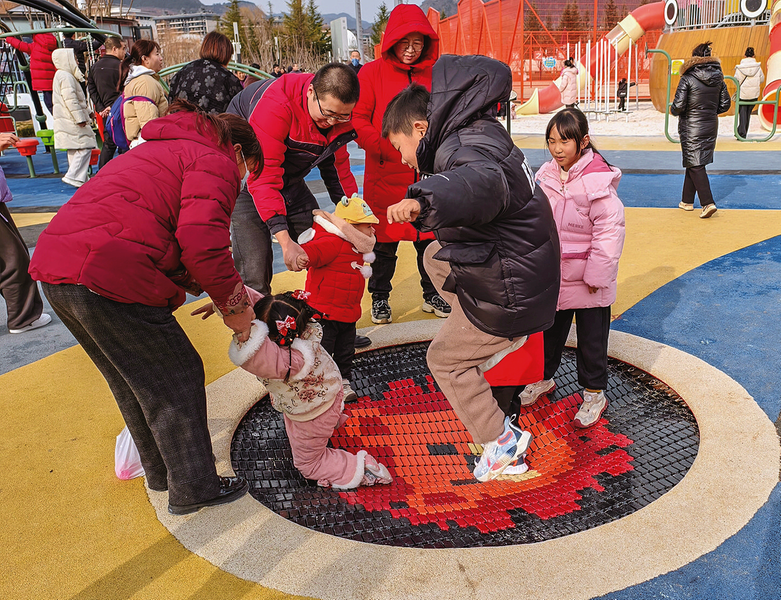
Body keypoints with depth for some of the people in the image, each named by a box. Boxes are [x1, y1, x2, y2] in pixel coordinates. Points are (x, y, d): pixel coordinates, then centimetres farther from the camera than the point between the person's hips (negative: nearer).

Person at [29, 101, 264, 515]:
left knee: (133, 381, 24)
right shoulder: (215, 162, 0)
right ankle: (192, 489, 21)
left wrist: (211, 290, 20)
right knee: (172, 382, 7)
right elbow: (203, 244, -17)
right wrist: (233, 306, -3)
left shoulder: (159, 152, 31)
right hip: (108, 278, -10)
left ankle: (160, 472, 41)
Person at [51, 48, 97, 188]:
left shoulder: (62, 75, 21)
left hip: (70, 121, 11)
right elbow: (70, 100, -20)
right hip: (71, 122, -11)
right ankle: (73, 176, -14)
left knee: (75, 149, 13)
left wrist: (86, 113, 29)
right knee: (84, 147, -12)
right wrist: (80, 118, -21)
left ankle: (79, 178, 17)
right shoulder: (66, 77, -13)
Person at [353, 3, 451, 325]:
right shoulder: (372, 73, -1)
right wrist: (383, 147, -19)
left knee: (431, 238, 10)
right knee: (385, 240, 5)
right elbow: (358, 118, -4)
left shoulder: (435, 75, 10)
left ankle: (432, 295, 27)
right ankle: (380, 298, 22)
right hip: (385, 175, -3)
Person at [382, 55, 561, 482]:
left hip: (509, 292, -10)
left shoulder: (468, 152, -26)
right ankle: (499, 336, 23)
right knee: (436, 256, 26)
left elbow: (483, 182, -53)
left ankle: (502, 443, 18)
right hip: (518, 269, 10)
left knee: (445, 358, 6)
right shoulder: (478, 138, 7)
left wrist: (424, 200, -69)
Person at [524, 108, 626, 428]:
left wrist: (596, 275, -17)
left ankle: (594, 394, 26)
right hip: (552, 275, 6)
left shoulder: (598, 181, -19)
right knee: (550, 331, 21)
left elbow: (609, 230, -18)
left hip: (587, 281, -6)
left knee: (591, 339, 9)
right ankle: (544, 378, 41)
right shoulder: (546, 176, 1)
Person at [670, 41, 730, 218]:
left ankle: (708, 203, -14)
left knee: (695, 166, -3)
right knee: (694, 162, 17)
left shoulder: (688, 78, -13)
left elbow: (678, 106, -17)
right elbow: (725, 104, 9)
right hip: (711, 126, 6)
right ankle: (687, 200, 25)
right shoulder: (718, 78, 4)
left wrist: (673, 110, 5)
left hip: (691, 128, -6)